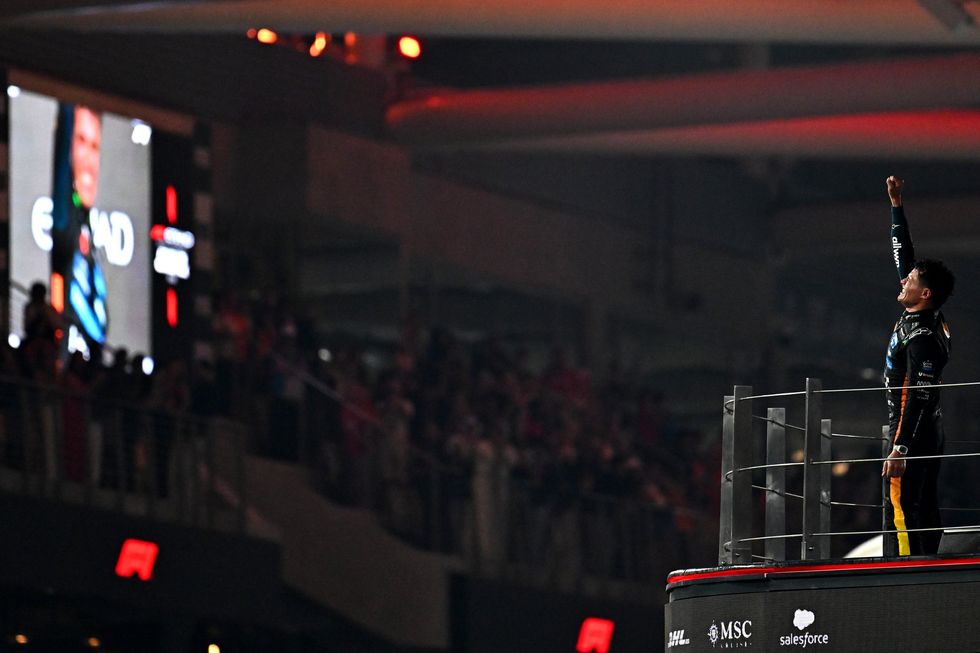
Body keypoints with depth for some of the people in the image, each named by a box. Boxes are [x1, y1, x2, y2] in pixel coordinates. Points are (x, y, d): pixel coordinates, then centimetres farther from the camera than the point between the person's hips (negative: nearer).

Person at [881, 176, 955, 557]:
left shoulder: (922, 338, -18)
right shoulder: (929, 319, 8)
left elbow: (919, 396, -23)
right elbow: (902, 254, 18)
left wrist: (900, 447, -25)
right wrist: (896, 204, 20)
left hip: (912, 432, -10)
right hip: (930, 430, 10)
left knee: (900, 509, -13)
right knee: (924, 508, 8)